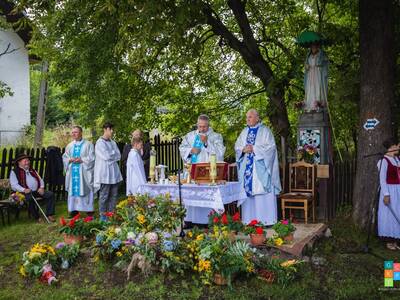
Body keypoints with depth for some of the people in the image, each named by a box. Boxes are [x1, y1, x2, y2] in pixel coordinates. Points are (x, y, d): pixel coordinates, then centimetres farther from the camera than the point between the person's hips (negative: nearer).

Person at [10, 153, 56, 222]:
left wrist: (41, 187, 0)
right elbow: (14, 185, -6)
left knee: (50, 194, -15)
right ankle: (37, 217, -24)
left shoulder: (32, 170, 24)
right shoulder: (14, 172, 5)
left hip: (37, 191, 6)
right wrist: (24, 190, -22)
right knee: (30, 198, -39)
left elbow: (40, 179, 22)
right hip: (26, 192, -6)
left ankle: (49, 215, -13)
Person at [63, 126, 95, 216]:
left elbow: (91, 158, -4)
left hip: (84, 172, -4)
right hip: (72, 172, 4)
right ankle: (74, 210, 12)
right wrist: (70, 159, -6)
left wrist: (81, 159, -15)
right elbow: (64, 157, 14)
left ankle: (89, 210, 3)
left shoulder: (88, 144, 1)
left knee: (85, 190, -4)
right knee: (73, 190, 4)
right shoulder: (69, 146, 15)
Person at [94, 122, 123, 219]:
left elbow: (119, 156, 8)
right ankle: (103, 215, 8)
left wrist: (111, 155, -6)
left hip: (114, 173, 7)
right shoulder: (100, 143, -6)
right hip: (104, 174, -7)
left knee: (113, 195, 8)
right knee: (104, 196, 0)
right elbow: (106, 156, -15)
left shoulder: (113, 143, 16)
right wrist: (114, 153, 1)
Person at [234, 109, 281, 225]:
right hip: (247, 167, 5)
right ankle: (249, 220, 10)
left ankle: (266, 220, -2)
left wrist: (254, 148, -15)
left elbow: (270, 146, -10)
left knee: (262, 193, -8)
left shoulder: (265, 130, 0)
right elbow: (237, 146, 14)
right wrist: (243, 149, -8)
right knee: (247, 192, 4)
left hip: (260, 168, -5)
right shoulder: (244, 132, 17)